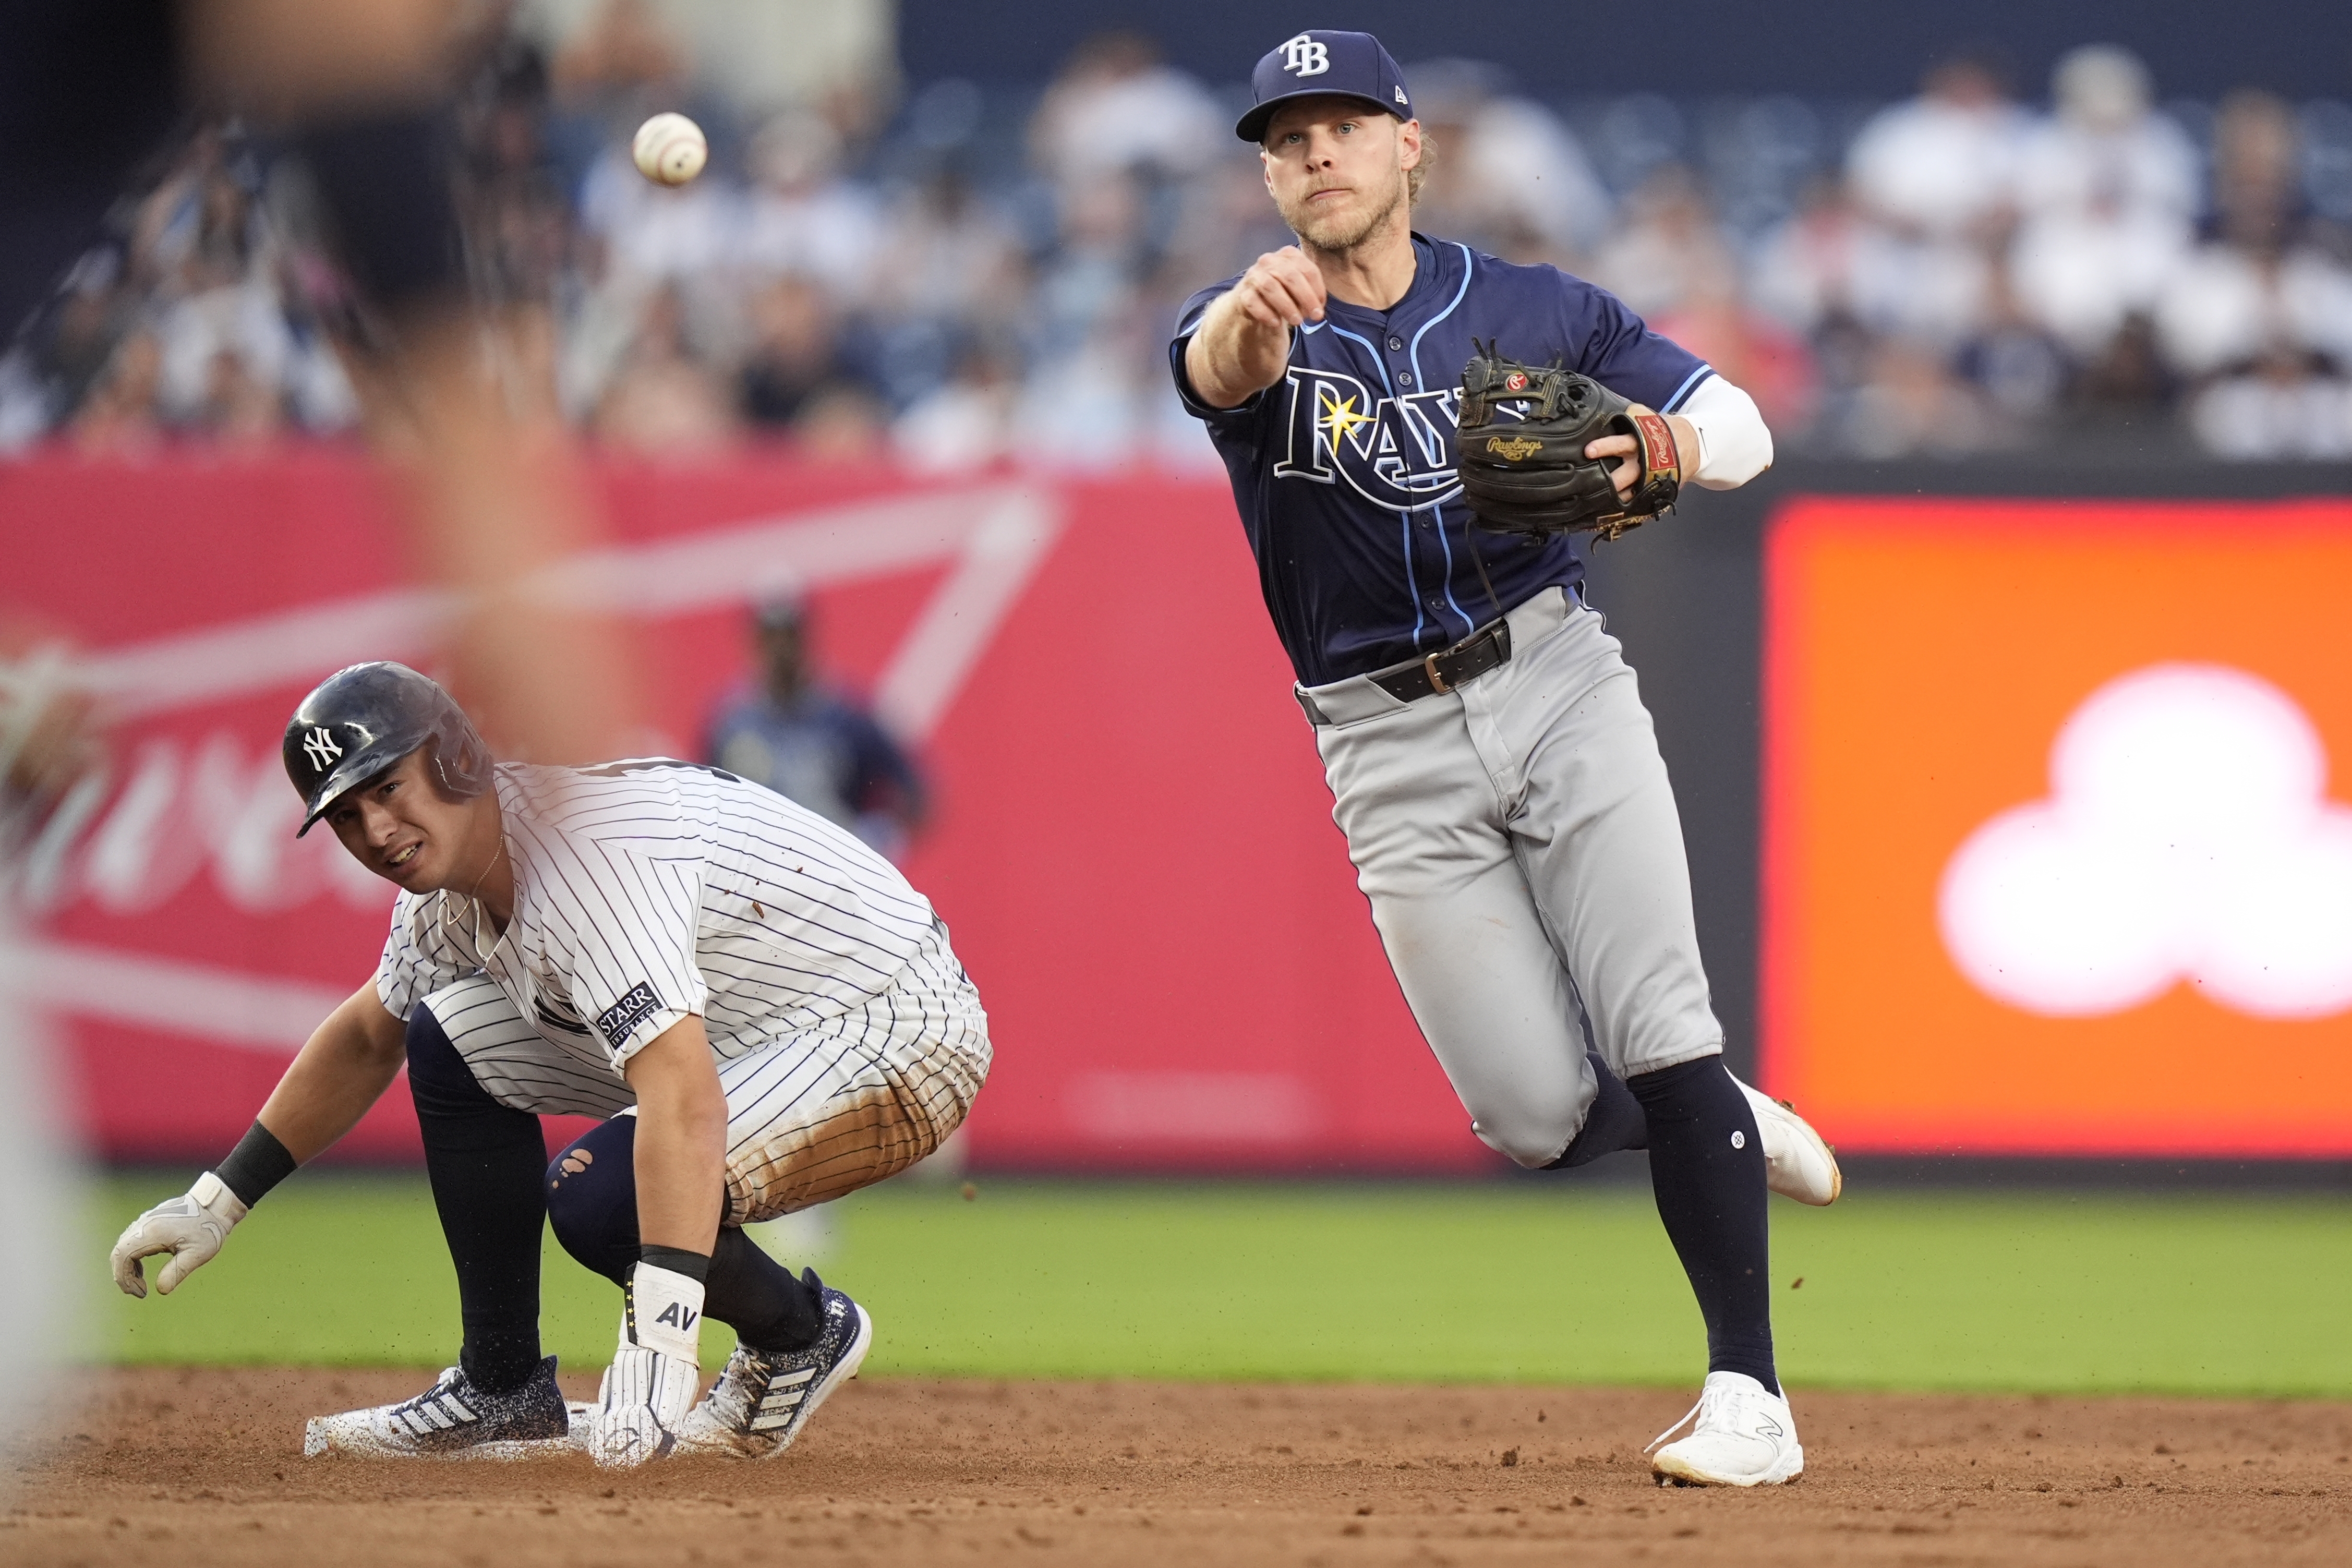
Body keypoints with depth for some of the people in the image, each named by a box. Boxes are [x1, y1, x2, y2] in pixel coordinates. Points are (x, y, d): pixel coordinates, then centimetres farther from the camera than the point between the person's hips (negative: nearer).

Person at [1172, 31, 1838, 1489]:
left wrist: (1661, 446, -17)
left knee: (1658, 1029, -14)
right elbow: (1222, 363, -29)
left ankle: (1749, 1393, -12)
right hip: (1393, 752, 0)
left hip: (1558, 684, 0)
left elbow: (1742, 425, 7)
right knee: (1540, 1115, -4)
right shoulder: (1256, 327, -3)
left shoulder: (1534, 309, 4)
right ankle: (1728, 1128, 29)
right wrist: (1251, 319, -55)